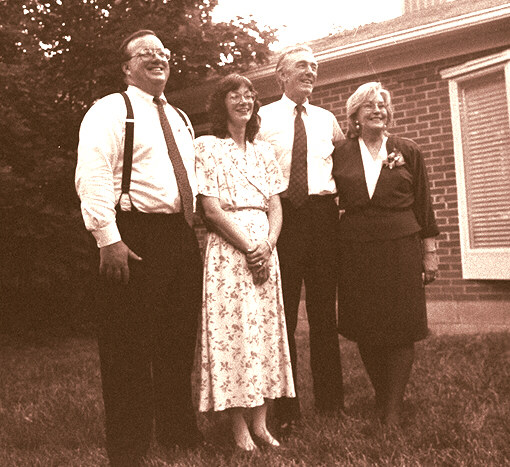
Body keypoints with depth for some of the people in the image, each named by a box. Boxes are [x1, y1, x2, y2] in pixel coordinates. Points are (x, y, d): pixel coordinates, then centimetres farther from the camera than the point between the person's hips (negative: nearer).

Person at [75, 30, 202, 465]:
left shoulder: (179, 119, 21)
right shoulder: (110, 111, -3)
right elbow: (93, 178, -14)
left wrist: (194, 234, 17)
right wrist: (108, 239, -22)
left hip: (181, 236, 8)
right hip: (135, 237, -7)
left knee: (180, 340, 15)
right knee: (129, 346, -1)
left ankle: (178, 429, 30)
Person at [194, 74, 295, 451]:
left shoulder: (263, 151, 15)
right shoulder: (208, 146, 0)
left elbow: (276, 207, 10)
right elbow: (211, 208, -9)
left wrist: (268, 245, -8)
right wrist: (249, 248, -13)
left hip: (264, 249, 6)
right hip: (228, 249, -5)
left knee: (266, 329, 5)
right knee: (232, 329, -4)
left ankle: (260, 422, 13)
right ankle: (239, 426, 5)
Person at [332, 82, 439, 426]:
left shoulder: (407, 152, 6)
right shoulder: (341, 155, 6)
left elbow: (423, 203, 7)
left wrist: (430, 249, 4)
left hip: (401, 248, 0)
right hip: (356, 251, 1)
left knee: (401, 328, -2)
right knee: (365, 331, 5)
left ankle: (393, 409, 5)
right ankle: (381, 395, 24)